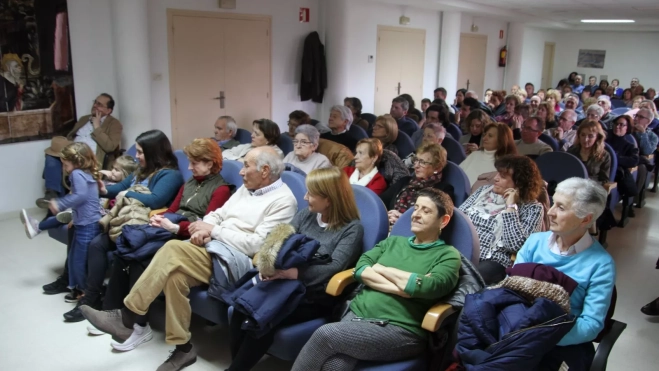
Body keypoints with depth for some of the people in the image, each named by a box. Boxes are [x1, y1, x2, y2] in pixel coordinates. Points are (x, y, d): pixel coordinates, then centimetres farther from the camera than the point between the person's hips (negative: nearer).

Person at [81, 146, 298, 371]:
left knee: (173, 249, -26)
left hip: (237, 260, -8)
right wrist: (203, 230, -6)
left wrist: (213, 230, -10)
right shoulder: (246, 189, 19)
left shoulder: (283, 200, -8)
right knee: (176, 274, -23)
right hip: (211, 248, 8)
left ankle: (127, 317, -14)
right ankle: (183, 348, -11)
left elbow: (256, 244, -16)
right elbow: (217, 215, 18)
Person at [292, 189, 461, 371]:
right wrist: (398, 287, -11)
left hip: (400, 330, -4)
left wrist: (382, 269, -3)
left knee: (325, 334, -23)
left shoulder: (448, 255, 4)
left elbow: (427, 287, -16)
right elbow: (361, 269, 5)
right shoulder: (393, 241, 19)